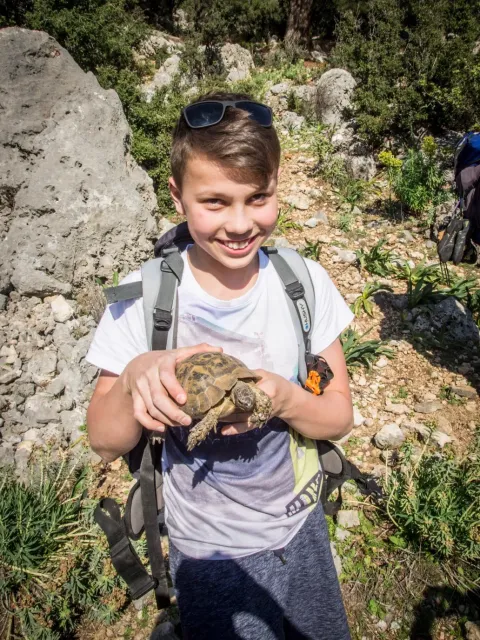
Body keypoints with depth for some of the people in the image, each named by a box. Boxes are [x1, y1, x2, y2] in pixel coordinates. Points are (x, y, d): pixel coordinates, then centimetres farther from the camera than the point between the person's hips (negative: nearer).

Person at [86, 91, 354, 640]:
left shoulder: (305, 282, -15)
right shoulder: (143, 298, -20)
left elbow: (339, 416, -9)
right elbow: (105, 442, -13)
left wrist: (283, 398, -30)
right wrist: (135, 377, -34)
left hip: (301, 527, 3)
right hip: (210, 553, -2)